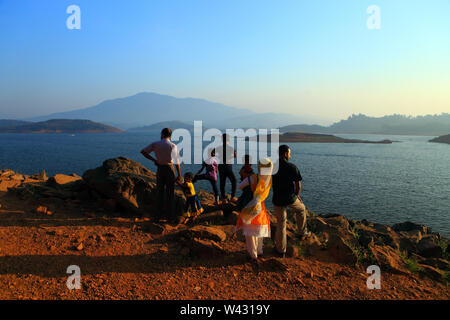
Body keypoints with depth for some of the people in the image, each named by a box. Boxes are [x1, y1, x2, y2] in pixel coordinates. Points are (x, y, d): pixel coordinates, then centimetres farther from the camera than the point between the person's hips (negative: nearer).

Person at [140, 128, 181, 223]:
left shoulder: (155, 144, -2)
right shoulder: (173, 146, -11)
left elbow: (143, 152, 4)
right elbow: (177, 161, -13)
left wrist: (154, 160, 7)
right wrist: (179, 175, -7)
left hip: (160, 169, 2)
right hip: (170, 169, -2)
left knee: (159, 192, 11)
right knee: (170, 193, 7)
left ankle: (158, 216, 11)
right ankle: (170, 217, 11)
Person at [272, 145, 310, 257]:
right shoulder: (292, 167, -14)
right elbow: (298, 185, -9)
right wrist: (297, 195, 12)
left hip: (278, 199, 2)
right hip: (290, 199, -2)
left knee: (281, 223, 16)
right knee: (301, 209, 32)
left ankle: (281, 250, 22)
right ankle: (302, 231, 45)